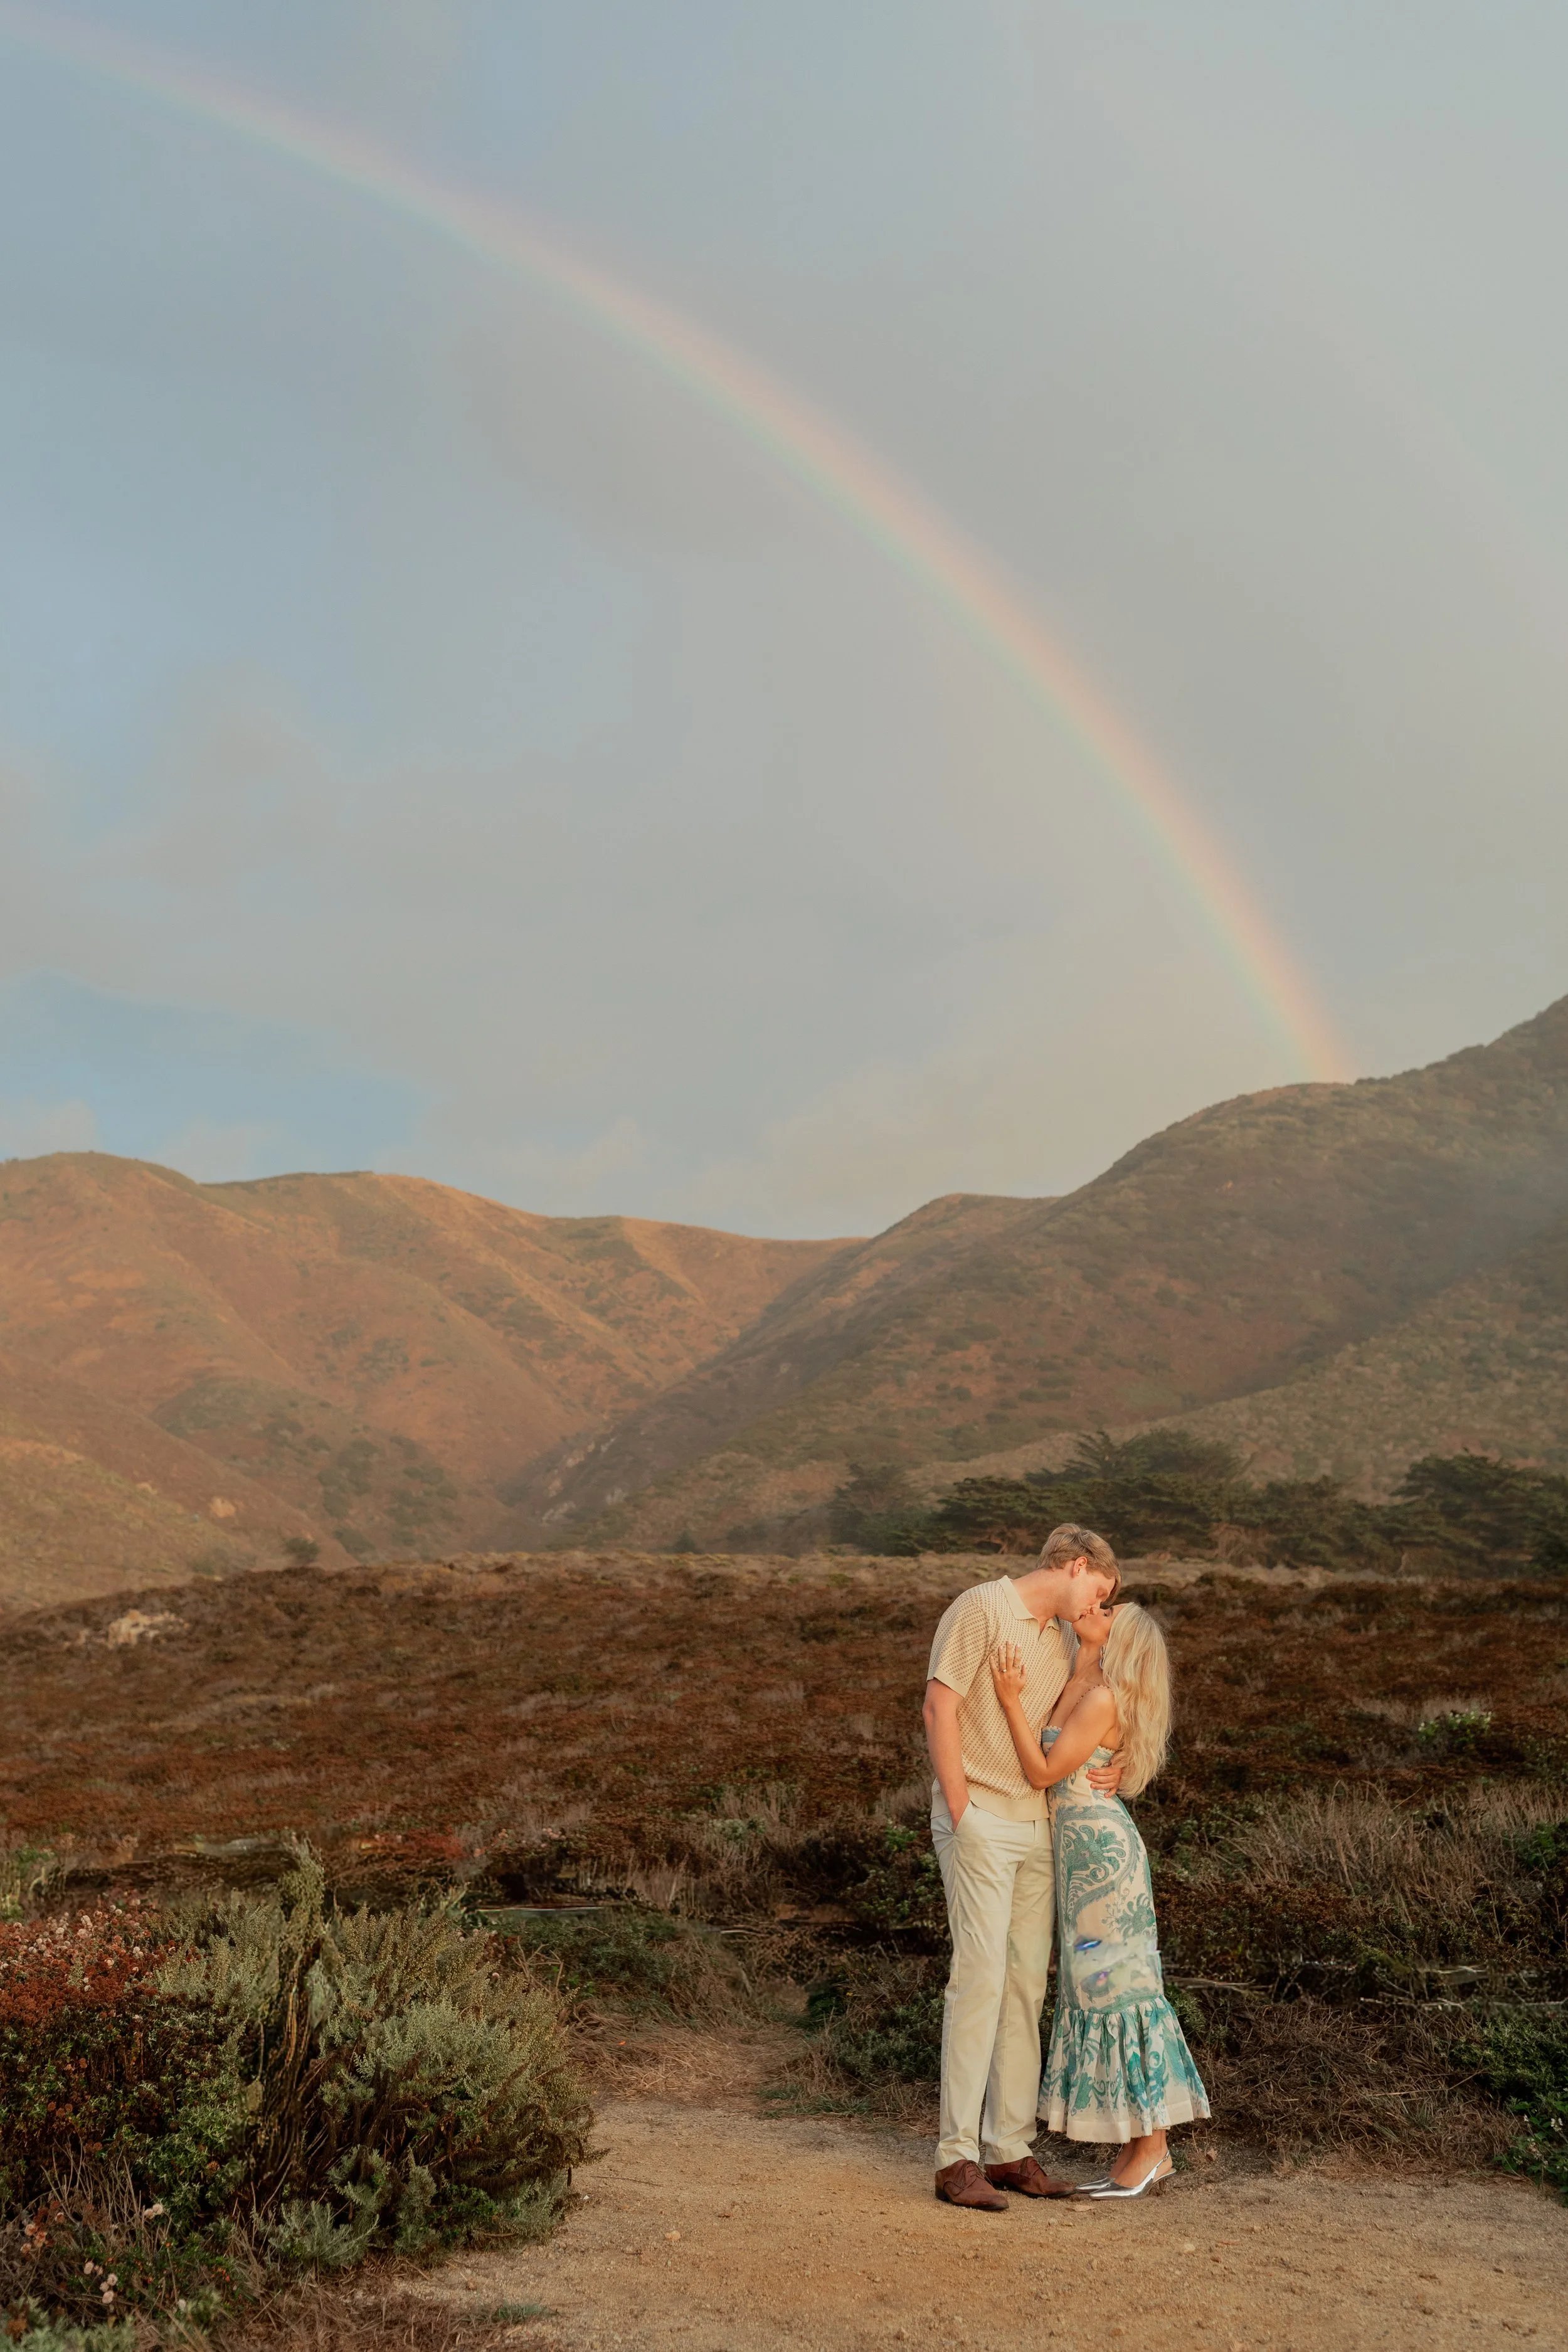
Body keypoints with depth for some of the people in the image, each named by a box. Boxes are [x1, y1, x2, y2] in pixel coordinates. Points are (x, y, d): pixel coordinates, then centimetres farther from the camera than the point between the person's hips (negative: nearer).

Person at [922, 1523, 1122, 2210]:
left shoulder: (1059, 1643, 17)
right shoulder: (982, 1608, -8)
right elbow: (940, 1708, -13)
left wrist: (1111, 1772, 4)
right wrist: (961, 1816, -14)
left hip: (1038, 1825, 8)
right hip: (980, 1822, -8)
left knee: (1027, 1984, 8)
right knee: (980, 1978, -10)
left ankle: (1010, 2151, 16)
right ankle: (957, 2158, -4)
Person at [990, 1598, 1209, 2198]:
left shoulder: (1104, 1700, -17)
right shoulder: (1069, 1688, 10)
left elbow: (1044, 1772, -17)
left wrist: (1012, 1700, -19)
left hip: (1103, 1849, -9)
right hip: (1078, 1849, 9)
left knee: (1116, 1985, -2)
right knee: (1095, 1986, 12)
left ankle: (1151, 2145, 9)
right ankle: (1142, 2150, 20)